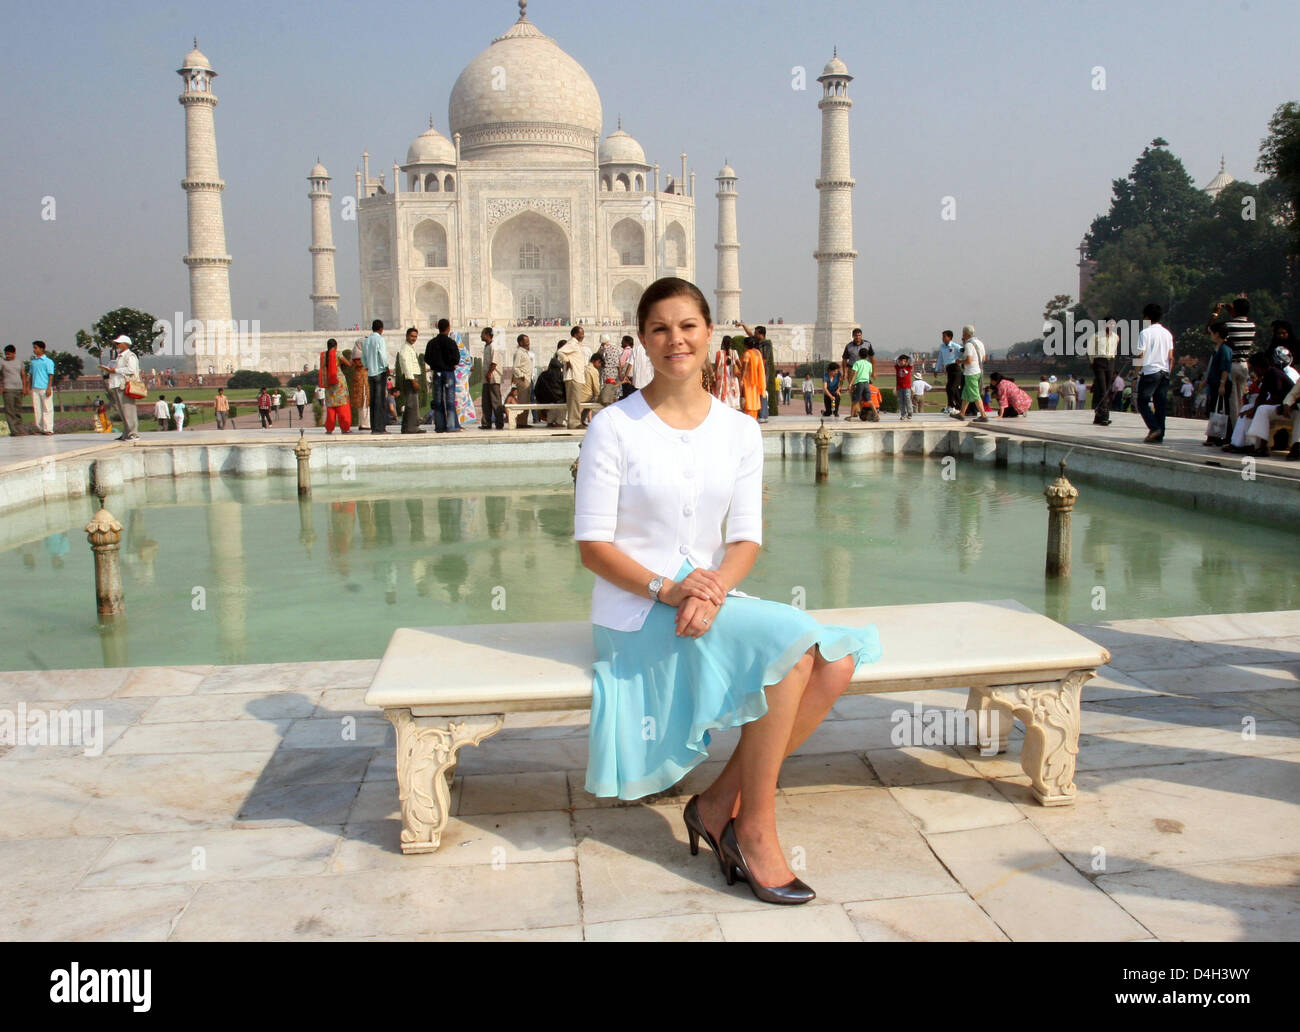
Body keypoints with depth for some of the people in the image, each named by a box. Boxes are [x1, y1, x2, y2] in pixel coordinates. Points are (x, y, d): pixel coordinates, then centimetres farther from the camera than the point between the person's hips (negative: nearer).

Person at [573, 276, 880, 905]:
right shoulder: (614, 429, -5)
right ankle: (754, 828, -10)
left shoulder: (739, 431, 8)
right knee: (790, 645, -25)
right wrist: (666, 588, -23)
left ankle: (721, 803, -5)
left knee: (835, 662, -15)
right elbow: (592, 545, -8)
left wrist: (713, 589, -18)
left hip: (711, 598, 6)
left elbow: (746, 539, 4)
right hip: (635, 616, -5)